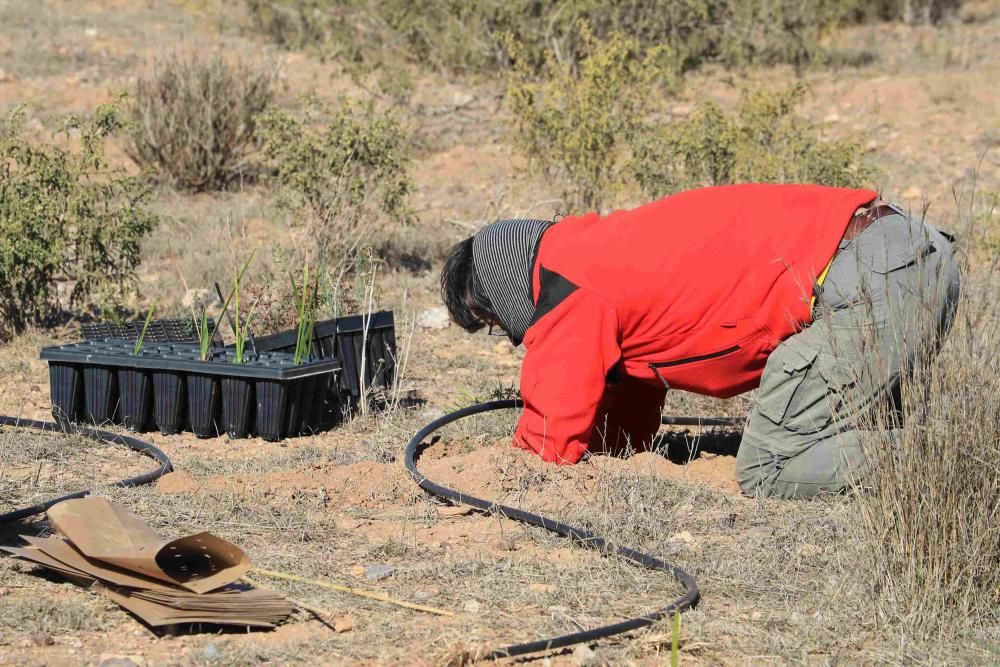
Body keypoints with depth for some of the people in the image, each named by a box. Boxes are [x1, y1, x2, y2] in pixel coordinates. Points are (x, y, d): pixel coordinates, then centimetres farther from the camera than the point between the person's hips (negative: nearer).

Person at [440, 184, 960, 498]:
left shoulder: (570, 290, -4)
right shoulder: (606, 256, 26)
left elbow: (551, 445, 1)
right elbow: (627, 430, 32)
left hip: (864, 275, -10)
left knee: (767, 473, -9)